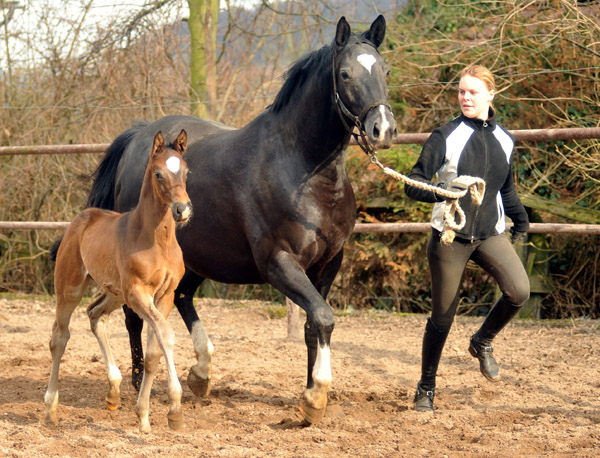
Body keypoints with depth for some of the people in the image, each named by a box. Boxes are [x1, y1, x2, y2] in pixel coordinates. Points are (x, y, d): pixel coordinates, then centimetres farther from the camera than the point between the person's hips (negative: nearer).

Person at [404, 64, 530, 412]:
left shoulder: (504, 140, 7)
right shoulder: (446, 137, -7)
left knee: (519, 290, -22)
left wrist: (521, 222, 23)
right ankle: (426, 389, 22)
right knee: (443, 317, 3)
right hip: (450, 236, -3)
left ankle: (483, 342, 7)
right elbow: (413, 186, -10)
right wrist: (443, 191, -28)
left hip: (490, 234, 3)